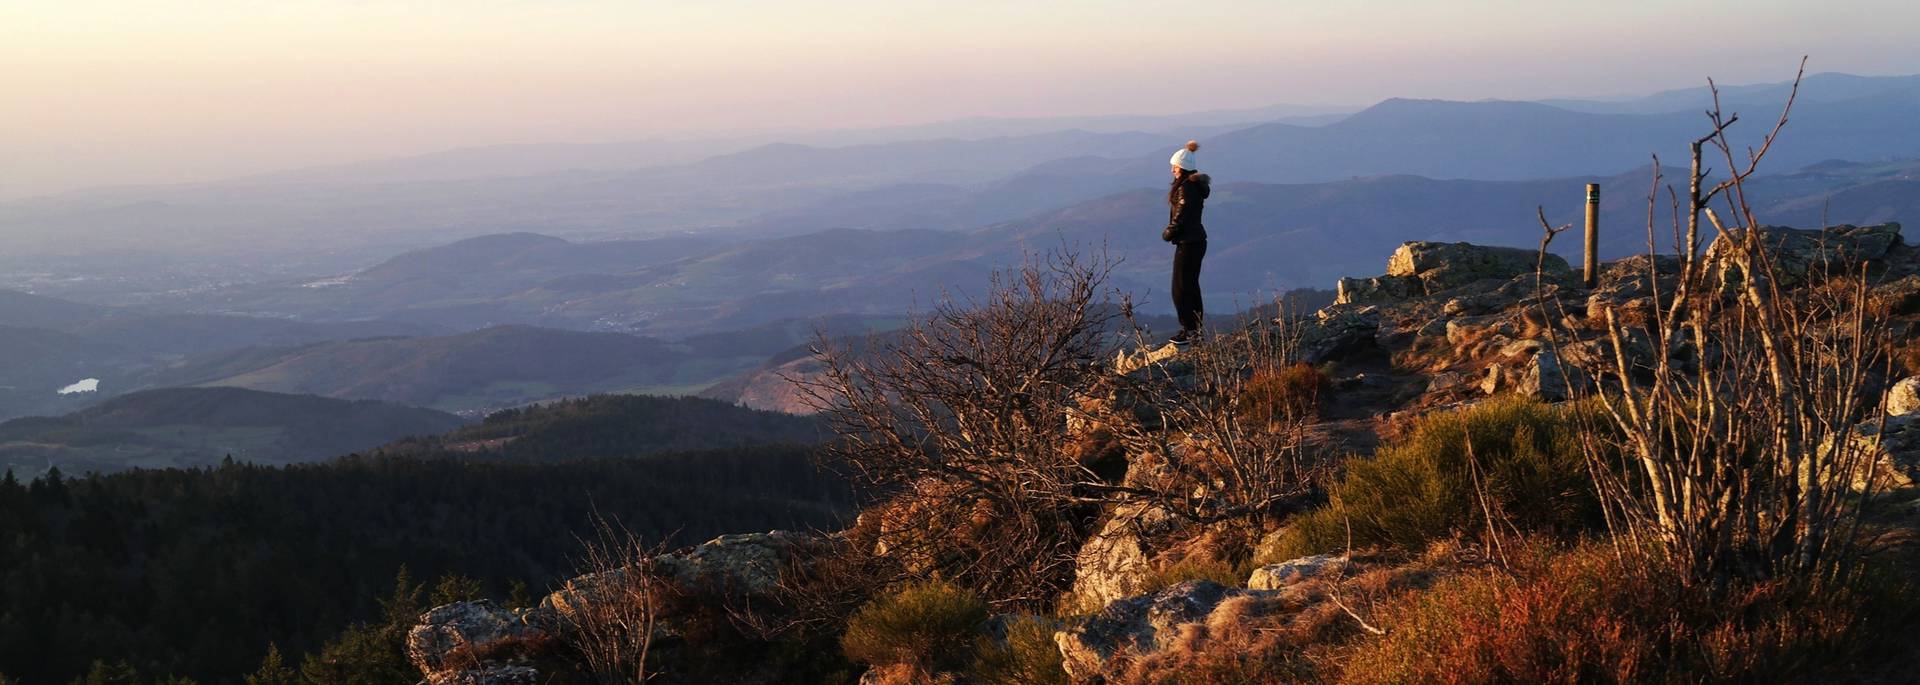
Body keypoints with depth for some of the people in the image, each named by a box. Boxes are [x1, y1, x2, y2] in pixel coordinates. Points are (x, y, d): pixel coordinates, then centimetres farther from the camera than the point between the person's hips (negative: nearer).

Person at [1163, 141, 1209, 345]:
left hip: (1188, 243, -10)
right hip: (1197, 240, 10)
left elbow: (1180, 219, -20)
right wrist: (1171, 231, 6)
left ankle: (1189, 330, 0)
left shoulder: (1186, 189, -20)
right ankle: (1197, 328, 24)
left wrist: (1167, 234, -4)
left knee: (1181, 288, -3)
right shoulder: (1196, 185, 11)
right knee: (1191, 285, 17)